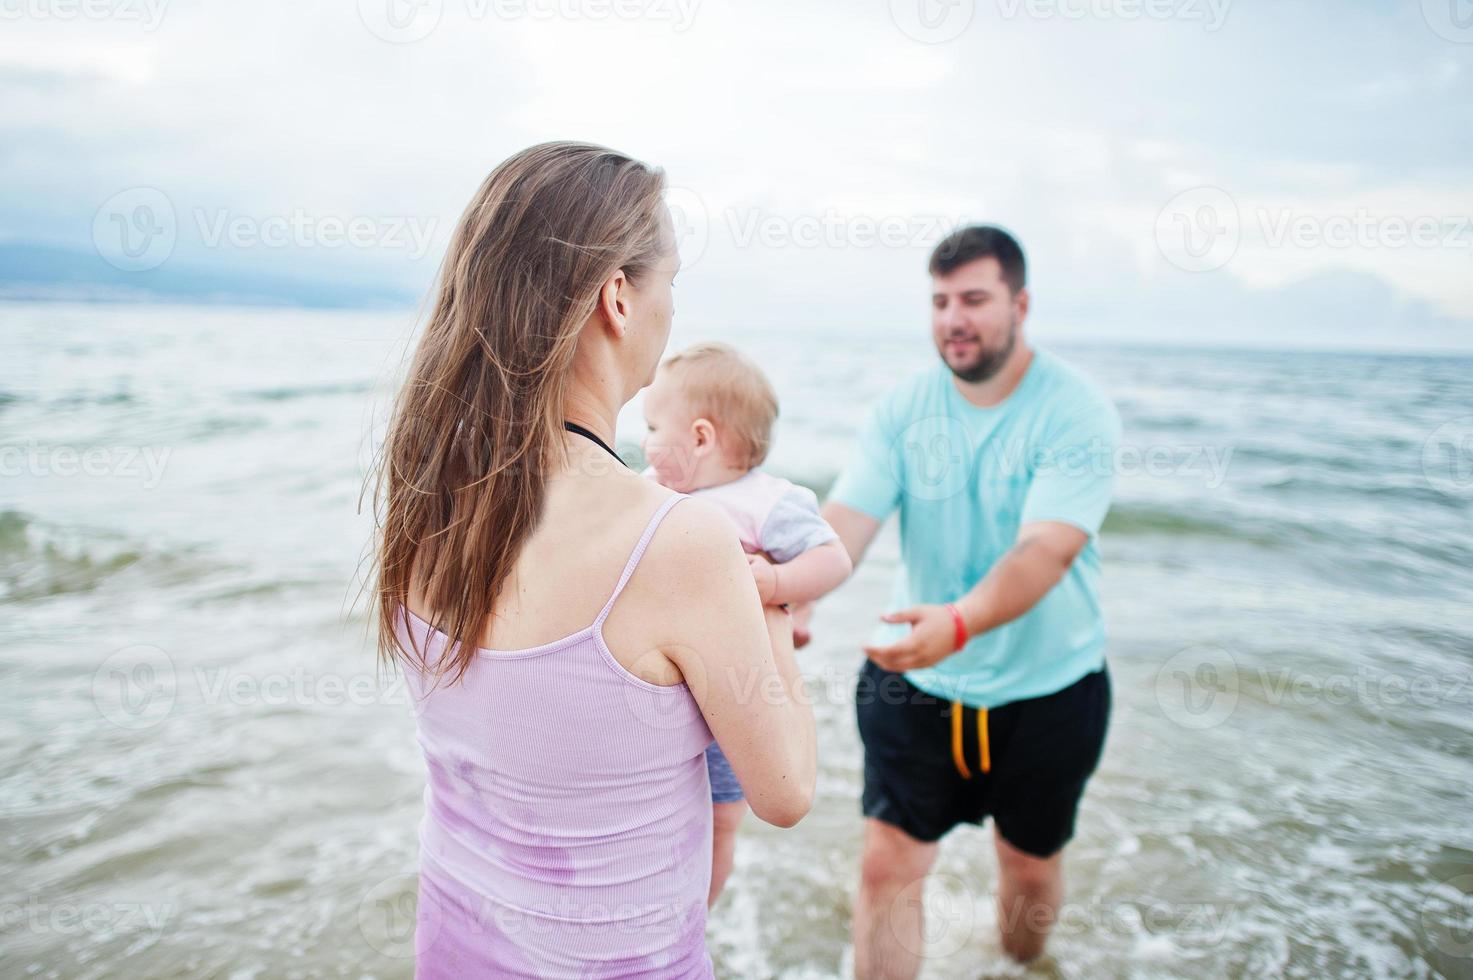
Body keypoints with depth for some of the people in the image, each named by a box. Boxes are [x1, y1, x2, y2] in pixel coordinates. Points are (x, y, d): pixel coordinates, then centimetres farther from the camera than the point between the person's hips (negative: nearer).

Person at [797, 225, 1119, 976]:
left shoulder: (1077, 412, -17)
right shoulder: (903, 407, -7)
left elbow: (1047, 550, -31)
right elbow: (845, 517, -17)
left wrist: (958, 622, -49)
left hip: (1045, 687, -1)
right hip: (915, 683, 2)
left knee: (1030, 863, 21)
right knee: (888, 864, 1)